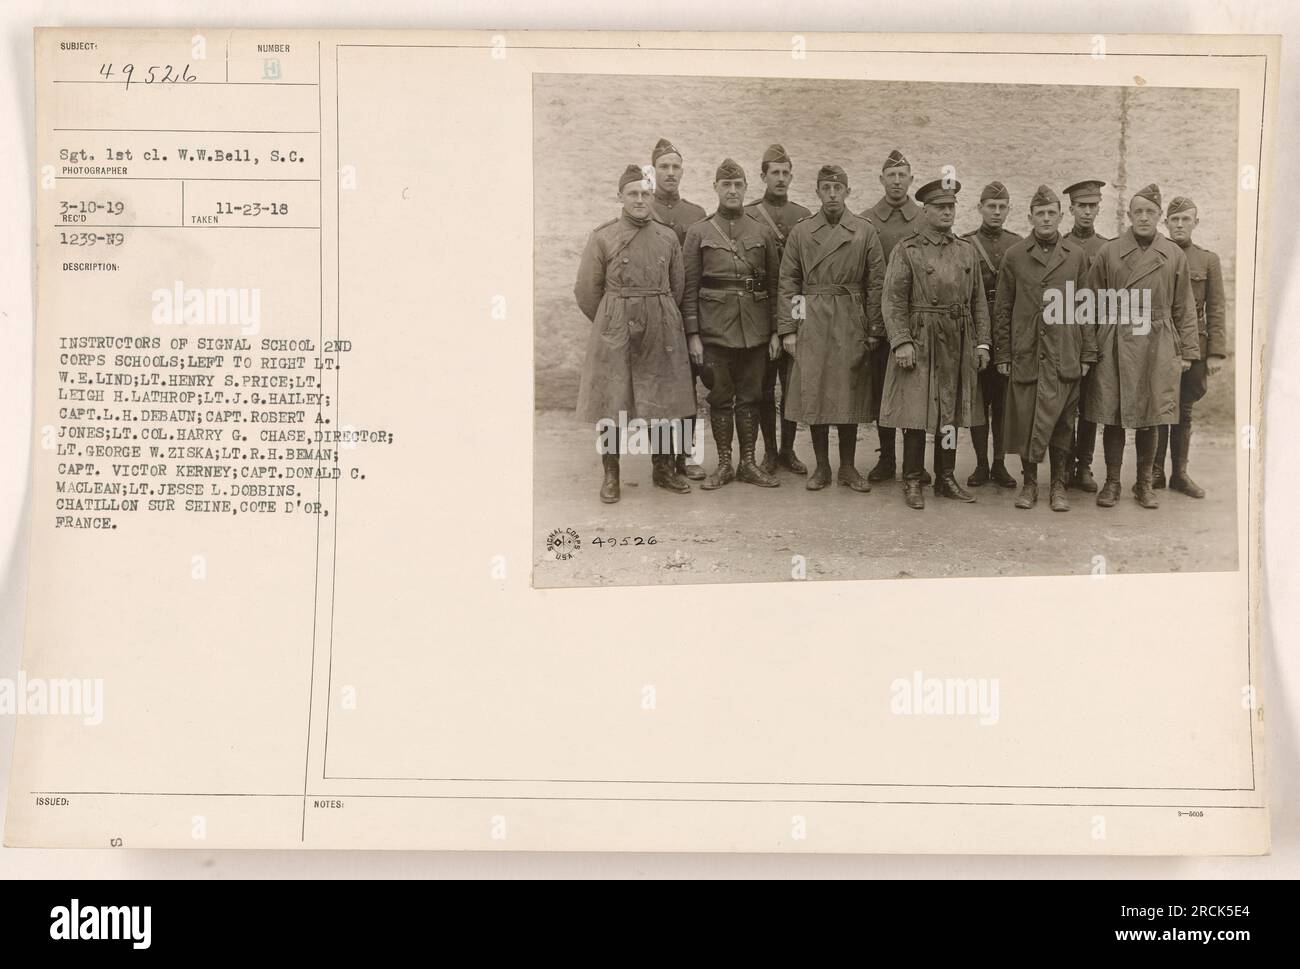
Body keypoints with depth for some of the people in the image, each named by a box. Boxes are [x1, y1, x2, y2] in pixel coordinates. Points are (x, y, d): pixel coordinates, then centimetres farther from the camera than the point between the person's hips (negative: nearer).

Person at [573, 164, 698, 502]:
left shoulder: (668, 237, 6)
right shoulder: (602, 238, -3)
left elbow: (678, 287, 15)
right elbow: (586, 291, 3)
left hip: (662, 332, 3)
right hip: (615, 335, -3)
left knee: (664, 402, 7)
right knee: (611, 403, 0)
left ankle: (664, 469, 22)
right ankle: (610, 476, 12)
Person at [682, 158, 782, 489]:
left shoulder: (763, 232, 7)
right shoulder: (699, 232, 2)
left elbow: (774, 284, 8)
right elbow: (689, 287, -1)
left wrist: (776, 331, 2)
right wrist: (692, 334, -7)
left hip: (755, 331, 2)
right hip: (715, 329, -2)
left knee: (750, 396, 7)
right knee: (720, 397, 4)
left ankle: (749, 463, 15)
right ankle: (724, 465, 13)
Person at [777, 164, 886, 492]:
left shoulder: (865, 232, 4)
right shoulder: (800, 232, 5)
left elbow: (876, 283, 3)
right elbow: (788, 284, 4)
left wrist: (874, 330, -2)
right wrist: (787, 329, -3)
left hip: (852, 325, 0)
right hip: (811, 325, 0)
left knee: (850, 395, 3)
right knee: (814, 394, 2)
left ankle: (848, 467, 14)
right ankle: (821, 467, 13)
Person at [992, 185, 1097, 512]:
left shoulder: (1077, 255, 8)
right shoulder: (1014, 256, 6)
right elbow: (1002, 309, 7)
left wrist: (1088, 354, 4)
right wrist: (1002, 355, 3)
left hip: (1064, 356, 0)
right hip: (1025, 354, 0)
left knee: (1061, 423, 2)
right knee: (1024, 421, 2)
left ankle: (1058, 485, 12)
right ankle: (1029, 482, 15)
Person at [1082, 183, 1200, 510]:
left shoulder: (1175, 256, 6)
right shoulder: (1108, 253, 1)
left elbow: (1184, 308, 9)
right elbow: (1093, 305, 3)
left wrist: (1188, 351, 5)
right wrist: (1090, 348, -2)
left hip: (1158, 348, 1)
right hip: (1115, 347, -1)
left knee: (1149, 419, 6)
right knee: (1113, 416, 2)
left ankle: (1144, 483, 19)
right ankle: (1112, 483, 14)